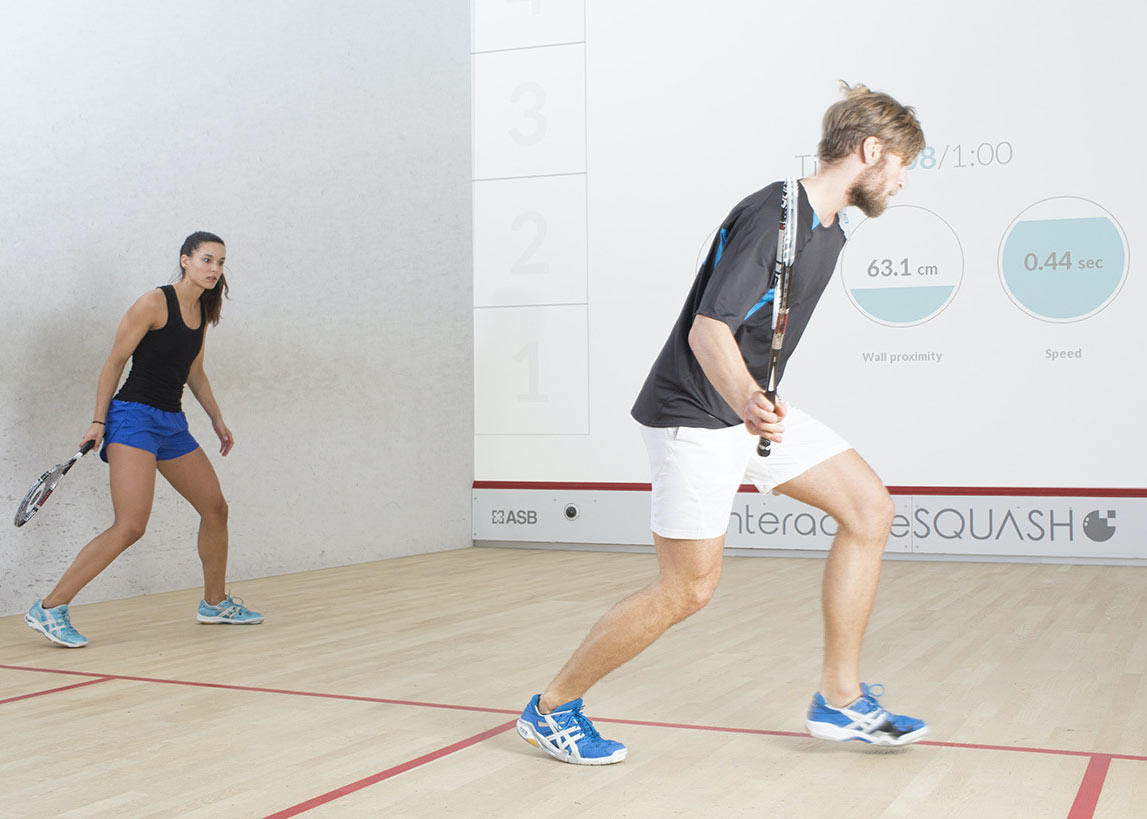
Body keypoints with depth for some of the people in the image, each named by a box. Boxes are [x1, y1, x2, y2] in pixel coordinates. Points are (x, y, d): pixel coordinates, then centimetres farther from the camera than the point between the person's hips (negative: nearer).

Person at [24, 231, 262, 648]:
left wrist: (217, 420, 21)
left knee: (215, 508, 12)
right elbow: (115, 360, -9)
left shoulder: (203, 310, 12)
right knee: (130, 525, -20)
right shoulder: (154, 303, -11)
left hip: (172, 424, 9)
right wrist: (98, 421, -10)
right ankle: (49, 608, -13)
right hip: (134, 417, -8)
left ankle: (216, 602, 30)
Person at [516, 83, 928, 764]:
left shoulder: (828, 232, 11)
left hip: (756, 405, 10)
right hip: (694, 414, -10)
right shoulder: (771, 216, -20)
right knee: (690, 589, -7)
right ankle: (552, 708, 11)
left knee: (870, 506, 0)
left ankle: (841, 699, 7)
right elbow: (708, 329, -27)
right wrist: (747, 401, -44)